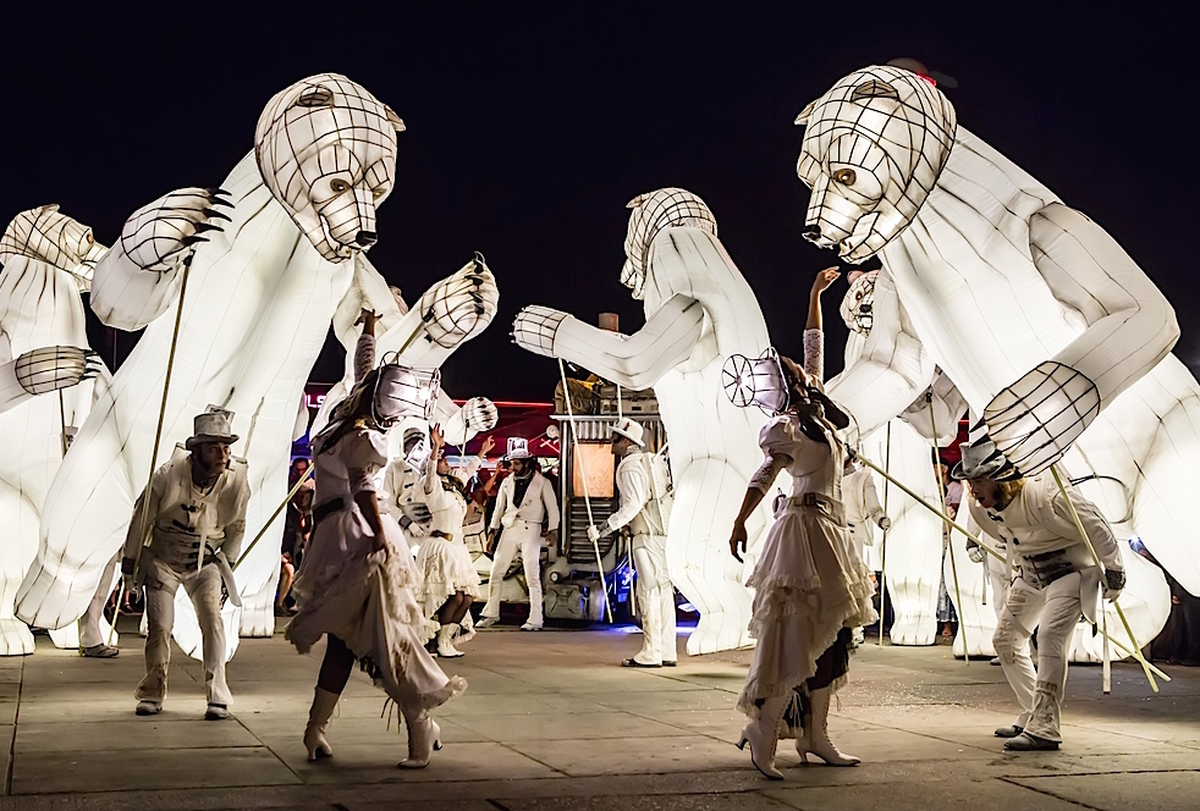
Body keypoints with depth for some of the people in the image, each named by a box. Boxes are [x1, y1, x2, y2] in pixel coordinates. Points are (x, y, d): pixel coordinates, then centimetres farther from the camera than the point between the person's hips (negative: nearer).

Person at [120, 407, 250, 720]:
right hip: (162, 559, -1)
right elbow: (141, 519, -8)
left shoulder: (236, 479, -18)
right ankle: (152, 694, 19)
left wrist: (227, 566, 5)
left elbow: (237, 527, 2)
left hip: (206, 561, 1)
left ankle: (218, 697, -11)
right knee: (160, 626, -3)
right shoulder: (169, 474, -24)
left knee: (212, 618, -17)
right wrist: (129, 568, -1)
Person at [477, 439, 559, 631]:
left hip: (530, 529, -5)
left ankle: (535, 620, -5)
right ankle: (491, 614, 17)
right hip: (509, 529, 5)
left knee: (532, 575, -7)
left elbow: (552, 507, 0)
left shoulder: (542, 482, 0)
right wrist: (492, 532, 10)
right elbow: (499, 508, 15)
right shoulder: (507, 482, 12)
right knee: (496, 571, 4)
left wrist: (553, 530, -10)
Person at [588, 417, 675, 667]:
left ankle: (651, 653, -4)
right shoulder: (654, 461, 16)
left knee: (649, 591, -6)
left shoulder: (630, 466, -11)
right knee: (663, 589, 9)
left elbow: (632, 505, -20)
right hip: (662, 532, 9)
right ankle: (667, 652, 12)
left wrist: (605, 528, -20)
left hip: (646, 535, -9)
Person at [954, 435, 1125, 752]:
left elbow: (1097, 528, -22)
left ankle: (1045, 728, -24)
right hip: (1032, 575, 8)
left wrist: (1114, 572, -12)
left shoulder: (1046, 496, -33)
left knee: (1050, 636, -26)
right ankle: (1033, 715, 18)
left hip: (1071, 571, -8)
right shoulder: (982, 504, -10)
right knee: (1006, 639, 7)